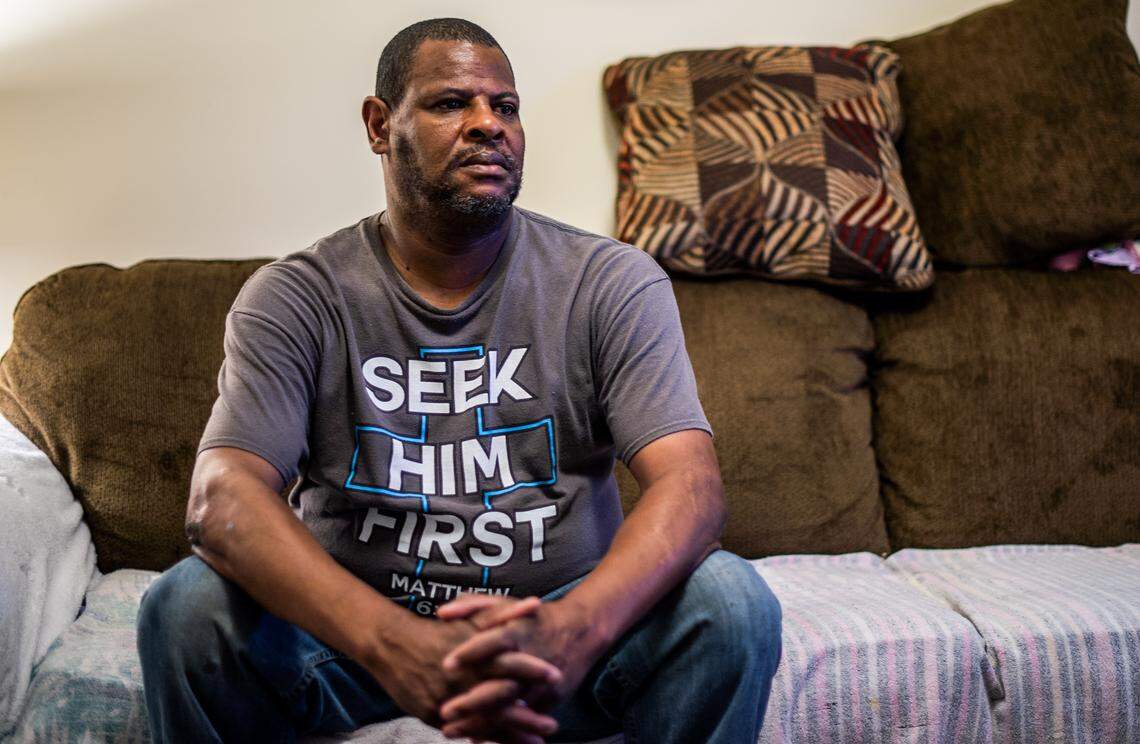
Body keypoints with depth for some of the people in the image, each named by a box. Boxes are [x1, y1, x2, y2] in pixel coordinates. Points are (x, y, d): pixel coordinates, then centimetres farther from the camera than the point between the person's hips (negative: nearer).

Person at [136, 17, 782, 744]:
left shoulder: (613, 283, -4)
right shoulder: (294, 297, -5)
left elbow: (691, 484, -16)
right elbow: (223, 499, -18)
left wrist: (571, 629, -37)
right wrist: (392, 643, -36)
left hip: (562, 616, 1)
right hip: (352, 626, 0)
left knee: (732, 600, -26)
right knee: (185, 606, -26)